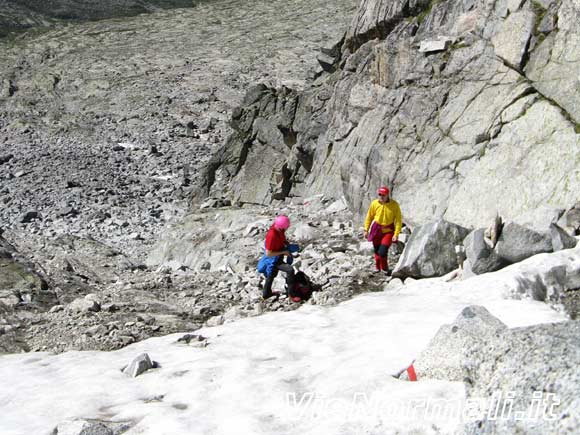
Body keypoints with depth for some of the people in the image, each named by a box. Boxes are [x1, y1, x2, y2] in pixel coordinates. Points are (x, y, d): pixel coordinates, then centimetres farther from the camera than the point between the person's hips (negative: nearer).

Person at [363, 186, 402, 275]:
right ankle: (377, 267, 37)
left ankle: (384, 268, 12)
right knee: (377, 251, 12)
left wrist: (396, 234, -12)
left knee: (382, 252, -14)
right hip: (376, 230, 3)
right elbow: (369, 217, 6)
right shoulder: (374, 203, -7)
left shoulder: (394, 205, -12)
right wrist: (366, 230, 6)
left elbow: (398, 220, -8)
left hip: (388, 231, -2)